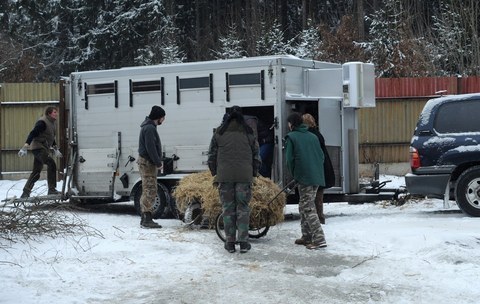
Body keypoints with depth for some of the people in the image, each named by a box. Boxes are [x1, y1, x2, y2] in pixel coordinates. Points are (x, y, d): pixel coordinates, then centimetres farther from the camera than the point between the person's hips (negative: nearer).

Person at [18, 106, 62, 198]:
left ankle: (25, 193, 16)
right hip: (38, 148, -10)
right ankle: (52, 190, -20)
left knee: (36, 173, 11)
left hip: (44, 149, 10)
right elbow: (33, 134, -22)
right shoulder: (42, 122, -14)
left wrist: (55, 149, 27)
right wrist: (25, 147, -29)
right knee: (51, 164, -21)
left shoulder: (53, 123, 14)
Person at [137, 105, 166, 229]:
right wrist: (158, 163, -17)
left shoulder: (149, 127, 17)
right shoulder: (149, 128, -17)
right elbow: (151, 148, -22)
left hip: (146, 162, 11)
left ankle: (145, 219, 17)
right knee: (150, 191, -10)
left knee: (148, 191, 13)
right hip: (148, 163, -11)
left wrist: (157, 161, 13)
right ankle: (147, 220, -11)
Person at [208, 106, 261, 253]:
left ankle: (230, 242, 7)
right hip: (244, 176, 0)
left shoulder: (219, 133, 4)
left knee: (228, 208, 6)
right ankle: (243, 242, 2)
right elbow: (256, 156, 10)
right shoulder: (249, 133, 7)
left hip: (224, 176, 0)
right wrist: (254, 173, 20)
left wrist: (215, 173, 18)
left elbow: (212, 156, 7)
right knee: (243, 208, 5)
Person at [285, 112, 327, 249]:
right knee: (304, 206, 18)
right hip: (317, 177, 7)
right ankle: (307, 236, 23)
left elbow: (289, 159, -5)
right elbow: (321, 156, 13)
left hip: (304, 177, -7)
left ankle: (319, 239, -15)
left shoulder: (291, 137, -2)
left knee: (308, 208, -6)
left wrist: (294, 175, 8)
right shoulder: (313, 136, 15)